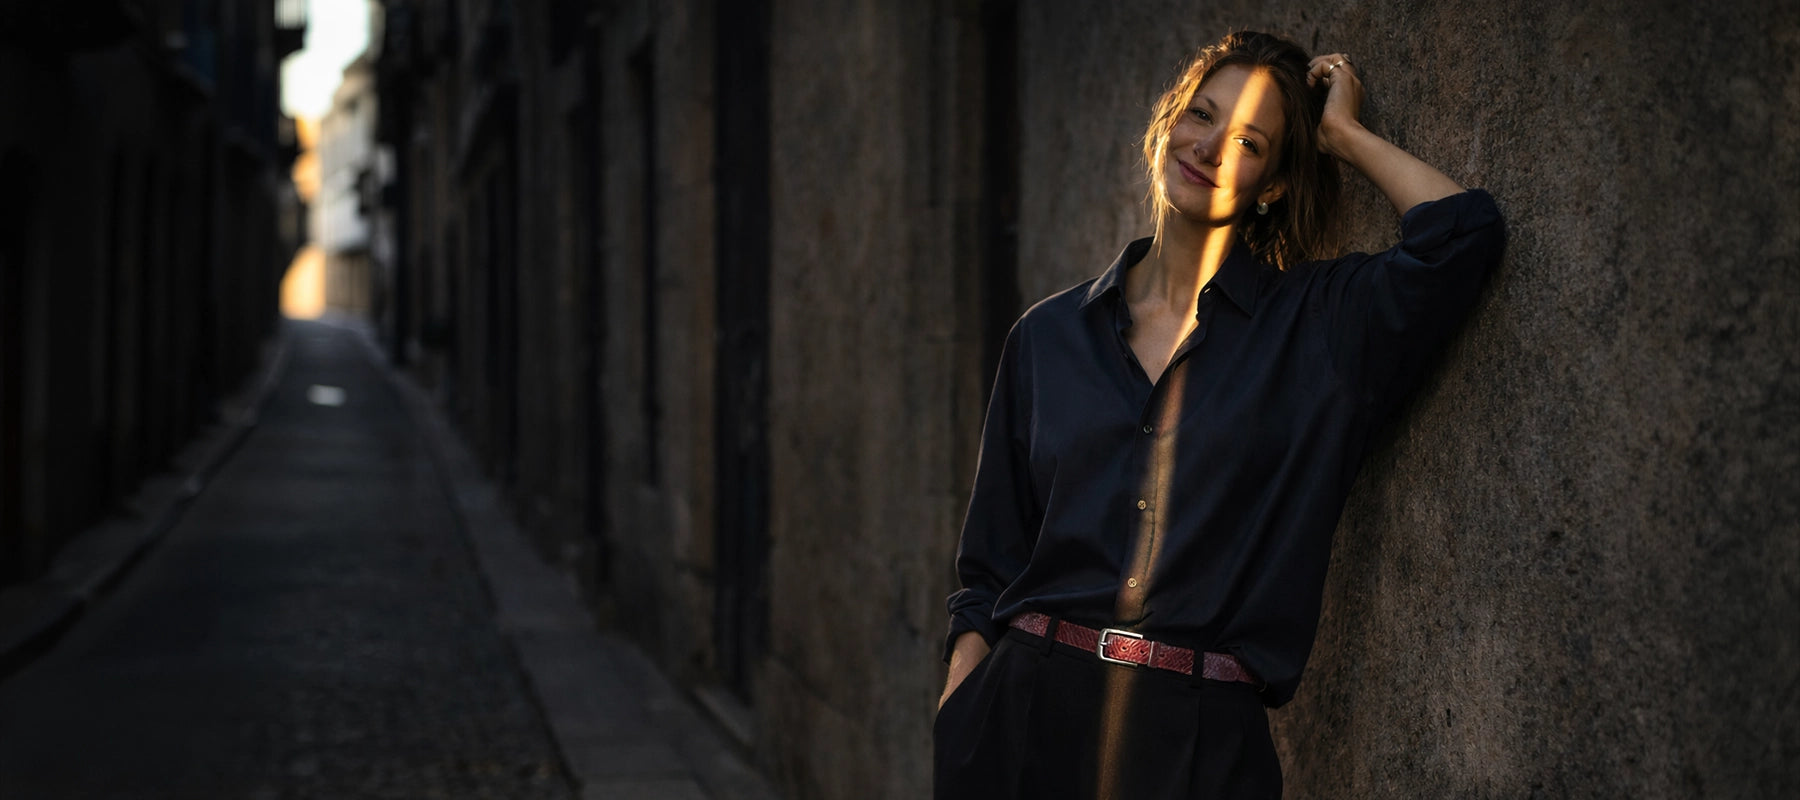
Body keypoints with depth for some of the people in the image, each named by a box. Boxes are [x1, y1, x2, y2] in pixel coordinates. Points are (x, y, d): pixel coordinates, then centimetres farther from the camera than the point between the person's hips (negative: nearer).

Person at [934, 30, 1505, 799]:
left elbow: (1463, 232, -15)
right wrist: (955, 720, -1)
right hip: (1026, 710, 2)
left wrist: (1343, 132, 0)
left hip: (1200, 736, -1)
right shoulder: (1048, 334, 8)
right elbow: (989, 568, 10)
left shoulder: (1320, 325, 2)